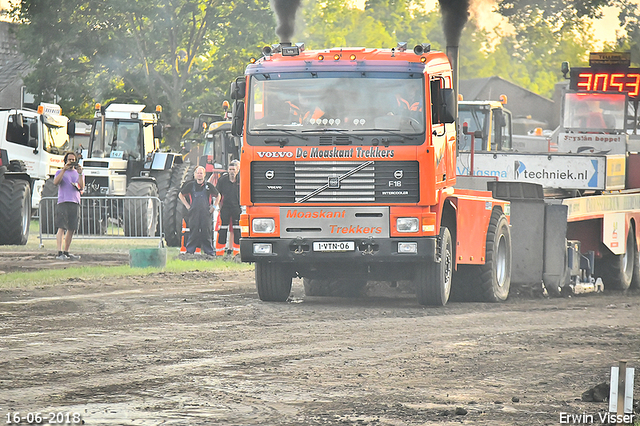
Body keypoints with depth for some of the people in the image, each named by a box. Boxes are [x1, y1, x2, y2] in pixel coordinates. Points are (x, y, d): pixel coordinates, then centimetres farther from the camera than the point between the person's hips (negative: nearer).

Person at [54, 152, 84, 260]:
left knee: (71, 229, 6)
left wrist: (80, 174, -8)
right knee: (61, 228, -13)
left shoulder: (77, 173, 19)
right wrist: (64, 169, -13)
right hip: (63, 202, -4)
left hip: (75, 203, 4)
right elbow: (55, 182, -9)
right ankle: (60, 253, -20)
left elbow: (81, 187, 4)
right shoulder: (60, 172, 12)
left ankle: (66, 252, 15)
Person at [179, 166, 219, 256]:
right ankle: (189, 251, 3)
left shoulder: (209, 186, 9)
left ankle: (209, 251, 5)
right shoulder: (190, 185, 8)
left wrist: (214, 206, 12)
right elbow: (181, 195, 20)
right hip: (194, 213, 0)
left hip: (206, 213, 0)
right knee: (193, 232, -3)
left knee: (207, 231, 0)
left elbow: (217, 196, 23)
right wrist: (187, 206, 11)